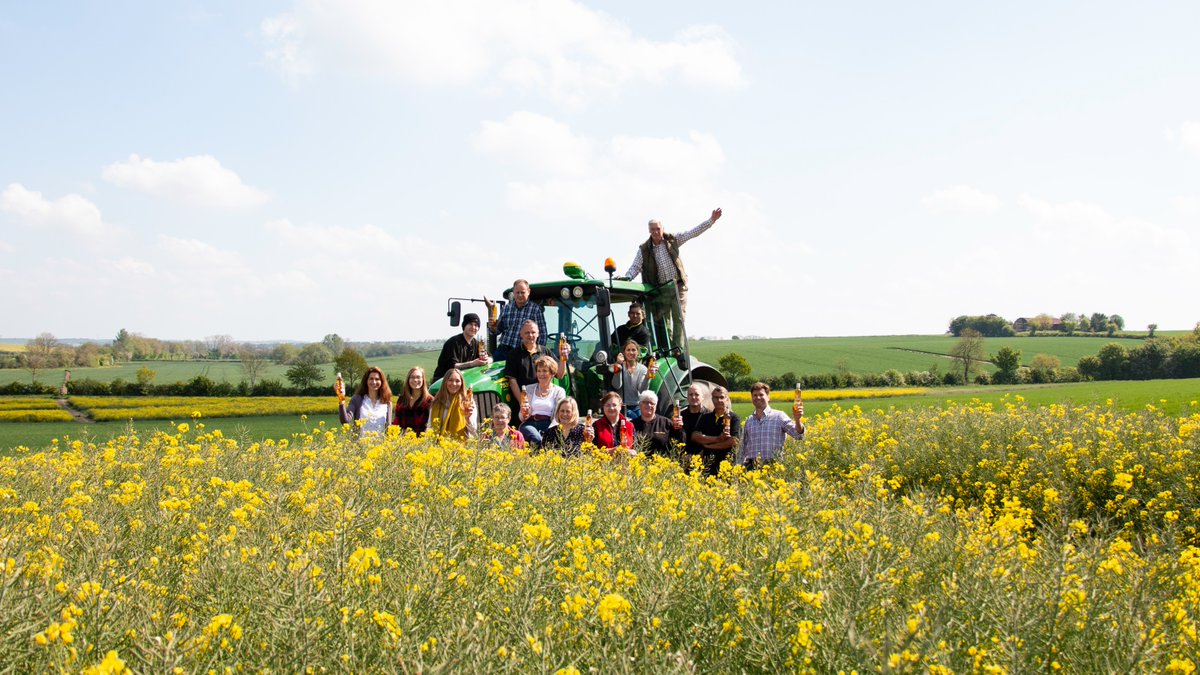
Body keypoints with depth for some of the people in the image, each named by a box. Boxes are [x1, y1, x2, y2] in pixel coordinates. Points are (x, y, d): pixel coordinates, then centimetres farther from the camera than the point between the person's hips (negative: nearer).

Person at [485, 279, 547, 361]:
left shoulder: (536, 309, -2)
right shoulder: (506, 308, 12)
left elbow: (542, 335, -3)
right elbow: (498, 330, 17)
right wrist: (493, 328, -5)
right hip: (503, 351, 4)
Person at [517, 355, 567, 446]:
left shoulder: (559, 391, 13)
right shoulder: (528, 389, 19)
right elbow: (522, 418, 18)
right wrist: (523, 414, -8)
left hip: (548, 425, -1)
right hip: (530, 424, 1)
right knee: (537, 439, -36)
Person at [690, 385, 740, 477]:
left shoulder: (733, 418, 2)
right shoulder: (705, 417, 13)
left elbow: (734, 441, -10)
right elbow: (695, 436, 1)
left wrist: (708, 446, -5)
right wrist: (717, 439, -10)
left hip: (726, 461, -3)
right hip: (708, 462, 3)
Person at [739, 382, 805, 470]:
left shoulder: (779, 416, 2)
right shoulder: (749, 421, 16)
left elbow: (798, 434, -10)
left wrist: (797, 419, -28)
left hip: (772, 466, -3)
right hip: (752, 467, 4)